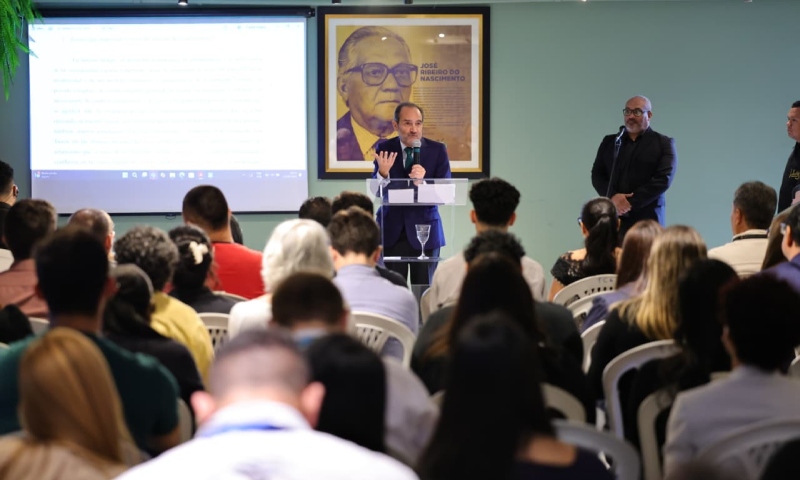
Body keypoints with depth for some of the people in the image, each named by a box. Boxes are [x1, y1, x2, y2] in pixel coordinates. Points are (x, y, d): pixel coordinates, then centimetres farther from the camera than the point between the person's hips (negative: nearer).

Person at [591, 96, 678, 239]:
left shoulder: (663, 143, 5)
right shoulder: (610, 142, 17)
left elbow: (663, 179, -6)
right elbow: (597, 175, 11)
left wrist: (631, 202, -13)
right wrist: (612, 197, -10)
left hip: (647, 219, -3)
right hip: (612, 218, 3)